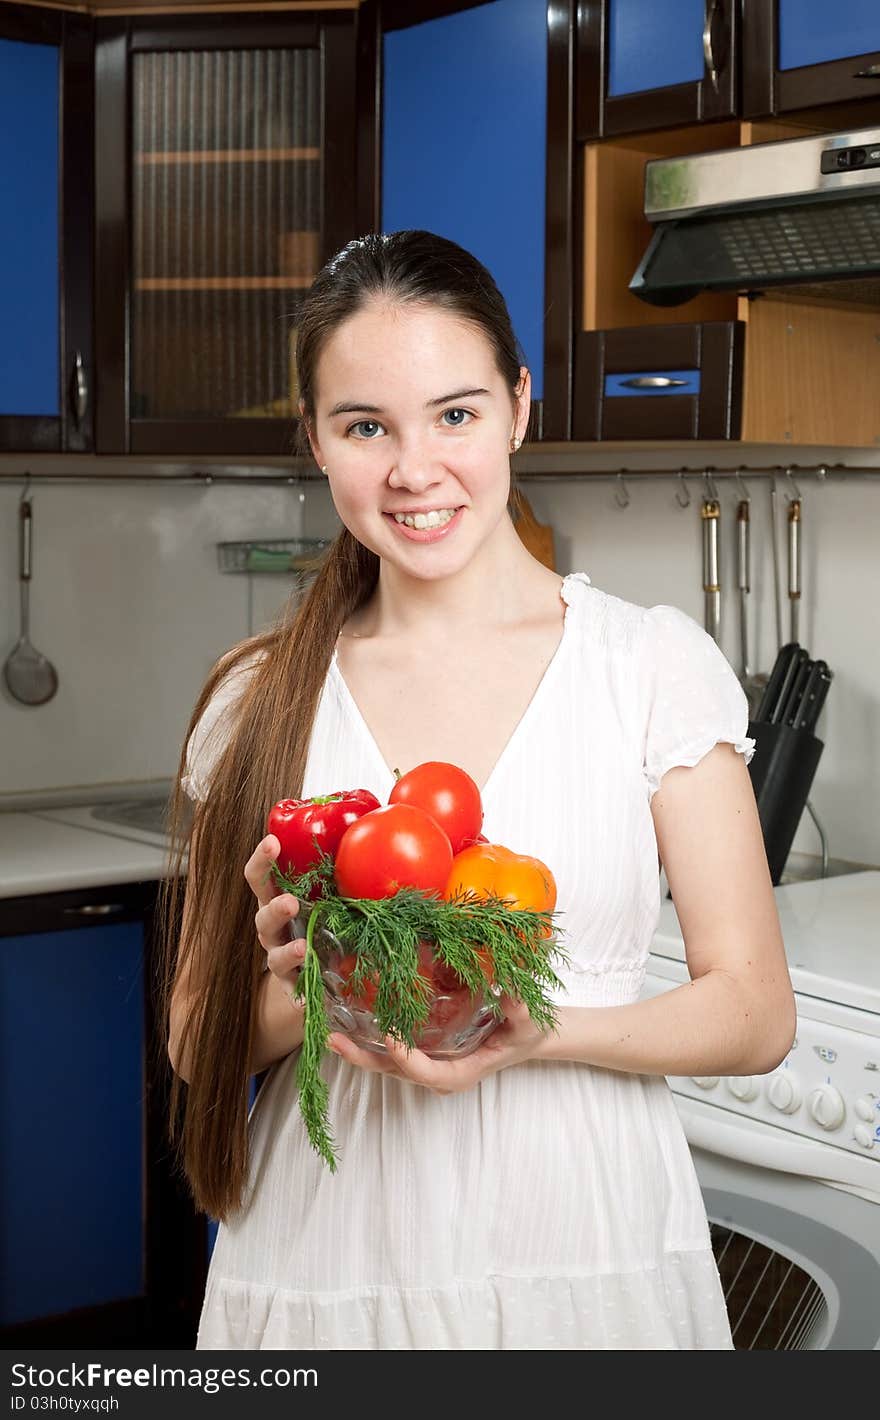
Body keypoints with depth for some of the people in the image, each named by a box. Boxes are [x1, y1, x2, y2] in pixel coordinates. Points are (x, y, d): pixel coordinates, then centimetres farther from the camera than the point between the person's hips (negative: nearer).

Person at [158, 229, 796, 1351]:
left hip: (589, 1247, -1)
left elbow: (754, 1013, -5)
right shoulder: (258, 702, 0)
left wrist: (535, 1033, -21)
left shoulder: (655, 661, -5)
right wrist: (302, 1000, -17)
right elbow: (197, 1038, 4)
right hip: (326, 1258, 1)